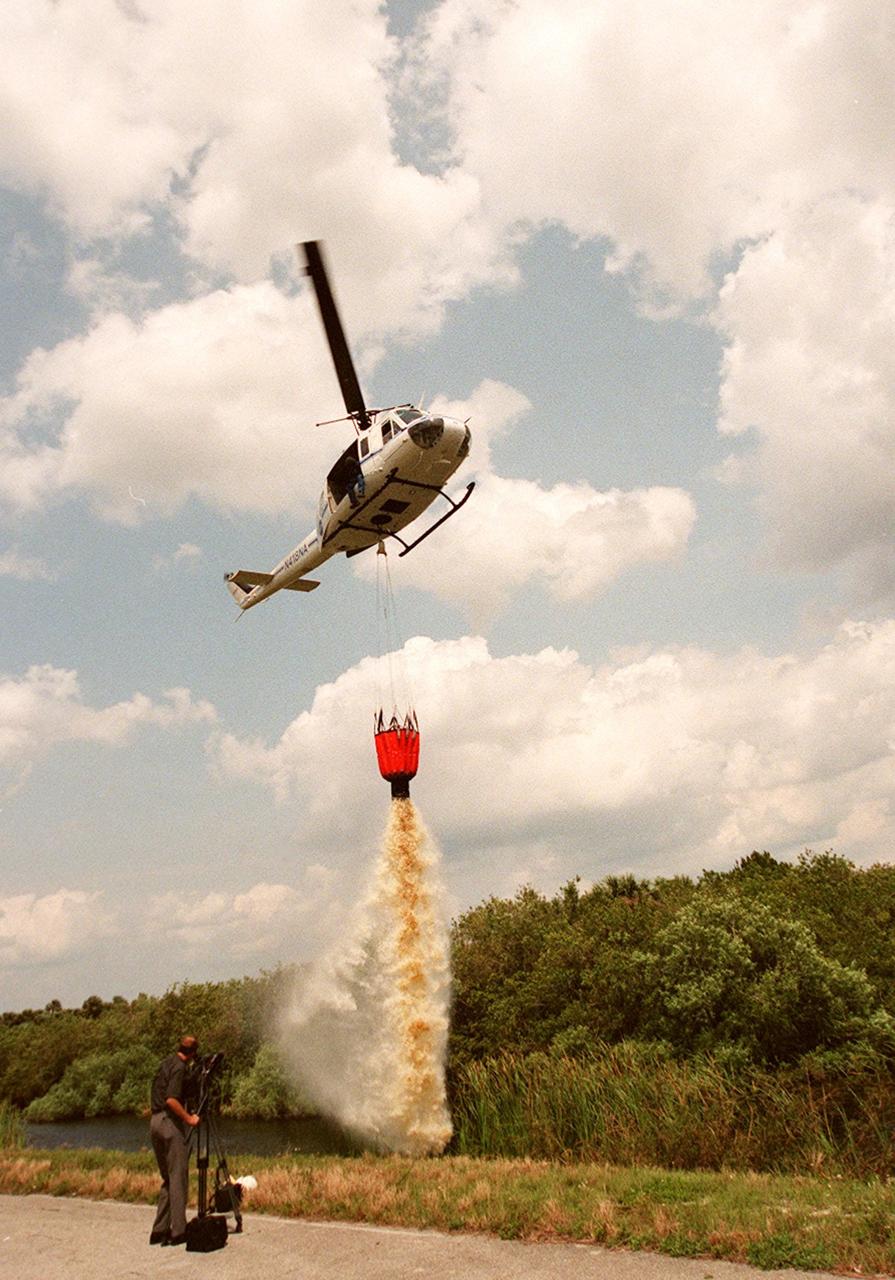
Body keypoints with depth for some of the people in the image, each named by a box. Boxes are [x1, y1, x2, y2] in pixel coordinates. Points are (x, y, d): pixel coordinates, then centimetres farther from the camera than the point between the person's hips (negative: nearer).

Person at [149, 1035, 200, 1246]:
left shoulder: (167, 1062, 15)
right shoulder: (179, 1067, -13)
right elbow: (171, 1099, -23)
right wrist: (189, 1118, -17)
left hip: (155, 1121, 9)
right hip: (171, 1122, -9)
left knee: (168, 1178, 14)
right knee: (178, 1177, -4)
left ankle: (159, 1230, 13)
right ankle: (178, 1231, -3)